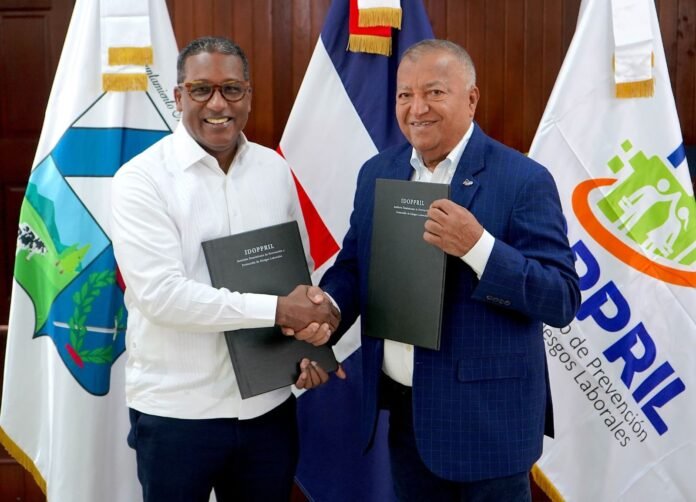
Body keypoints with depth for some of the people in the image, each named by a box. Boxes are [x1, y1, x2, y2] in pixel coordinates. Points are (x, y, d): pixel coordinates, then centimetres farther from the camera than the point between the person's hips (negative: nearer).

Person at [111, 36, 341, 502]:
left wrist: (310, 341, -5)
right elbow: (159, 292, -20)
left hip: (269, 404, 4)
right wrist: (277, 310, -21)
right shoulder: (141, 178, -11)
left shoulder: (274, 168, 4)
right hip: (176, 411, -4)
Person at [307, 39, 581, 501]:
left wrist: (477, 245, -28)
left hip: (485, 415, -5)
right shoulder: (376, 173, 5)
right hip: (402, 409, 5)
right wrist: (327, 306, -11)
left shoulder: (524, 181, -12)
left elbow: (563, 301, -15)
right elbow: (353, 264, 11)